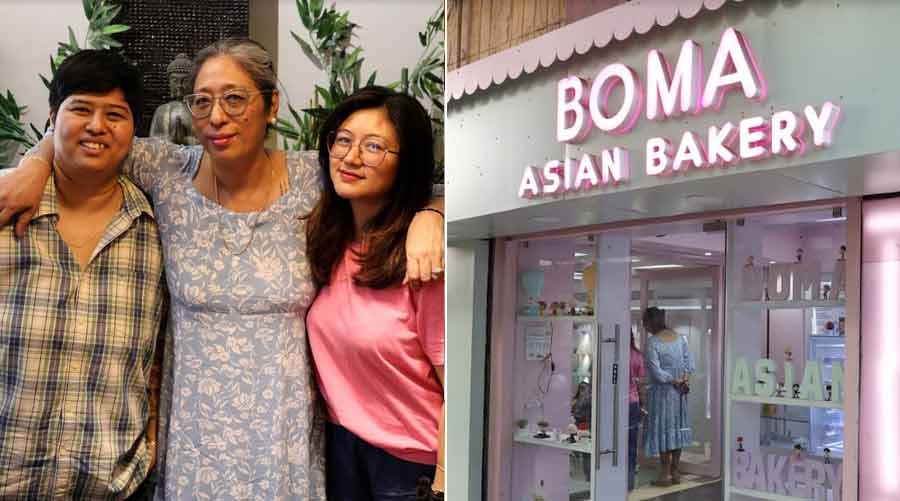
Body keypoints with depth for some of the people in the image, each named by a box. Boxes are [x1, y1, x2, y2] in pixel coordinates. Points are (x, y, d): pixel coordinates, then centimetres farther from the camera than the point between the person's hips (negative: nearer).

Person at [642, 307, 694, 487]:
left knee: (663, 429, 2)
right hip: (679, 391, 6)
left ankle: (665, 474, 7)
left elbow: (657, 373, -18)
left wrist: (675, 381, -8)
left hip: (662, 392, -6)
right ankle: (675, 472, 19)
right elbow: (689, 363, 3)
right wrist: (683, 380, -6)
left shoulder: (652, 344, -16)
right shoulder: (679, 337, 4)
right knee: (678, 427, 12)